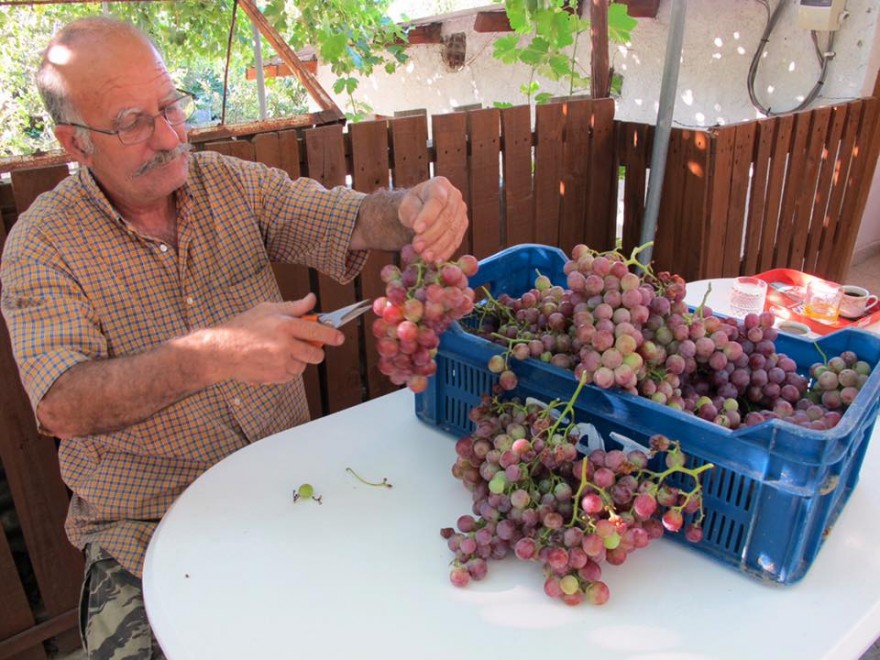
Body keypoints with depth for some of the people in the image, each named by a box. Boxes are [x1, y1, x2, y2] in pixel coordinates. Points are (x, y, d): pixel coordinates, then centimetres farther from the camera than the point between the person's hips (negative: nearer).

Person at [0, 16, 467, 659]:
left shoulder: (231, 183, 2)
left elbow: (351, 220, -4)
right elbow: (61, 407, -20)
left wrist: (412, 206, -28)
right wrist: (213, 354, -36)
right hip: (151, 526, -2)